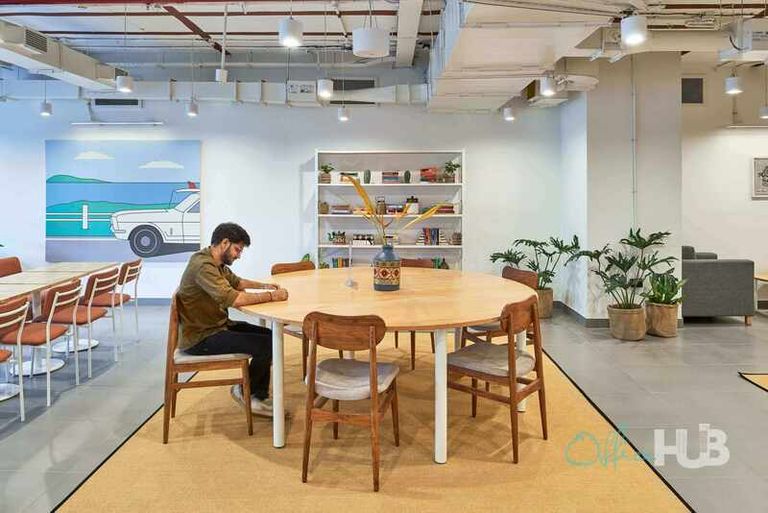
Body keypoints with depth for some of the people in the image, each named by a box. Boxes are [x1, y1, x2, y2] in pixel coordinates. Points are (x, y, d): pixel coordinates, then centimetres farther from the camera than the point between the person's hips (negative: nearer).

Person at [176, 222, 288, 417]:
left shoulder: (217, 263, 9)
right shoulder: (203, 266, -23)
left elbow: (236, 282, 28)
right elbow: (232, 298, -34)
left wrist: (264, 286, 11)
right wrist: (271, 296, -24)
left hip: (216, 326, 11)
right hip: (200, 337, -11)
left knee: (268, 335, 7)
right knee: (266, 344, -17)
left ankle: (259, 397, 10)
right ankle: (243, 390, 7)